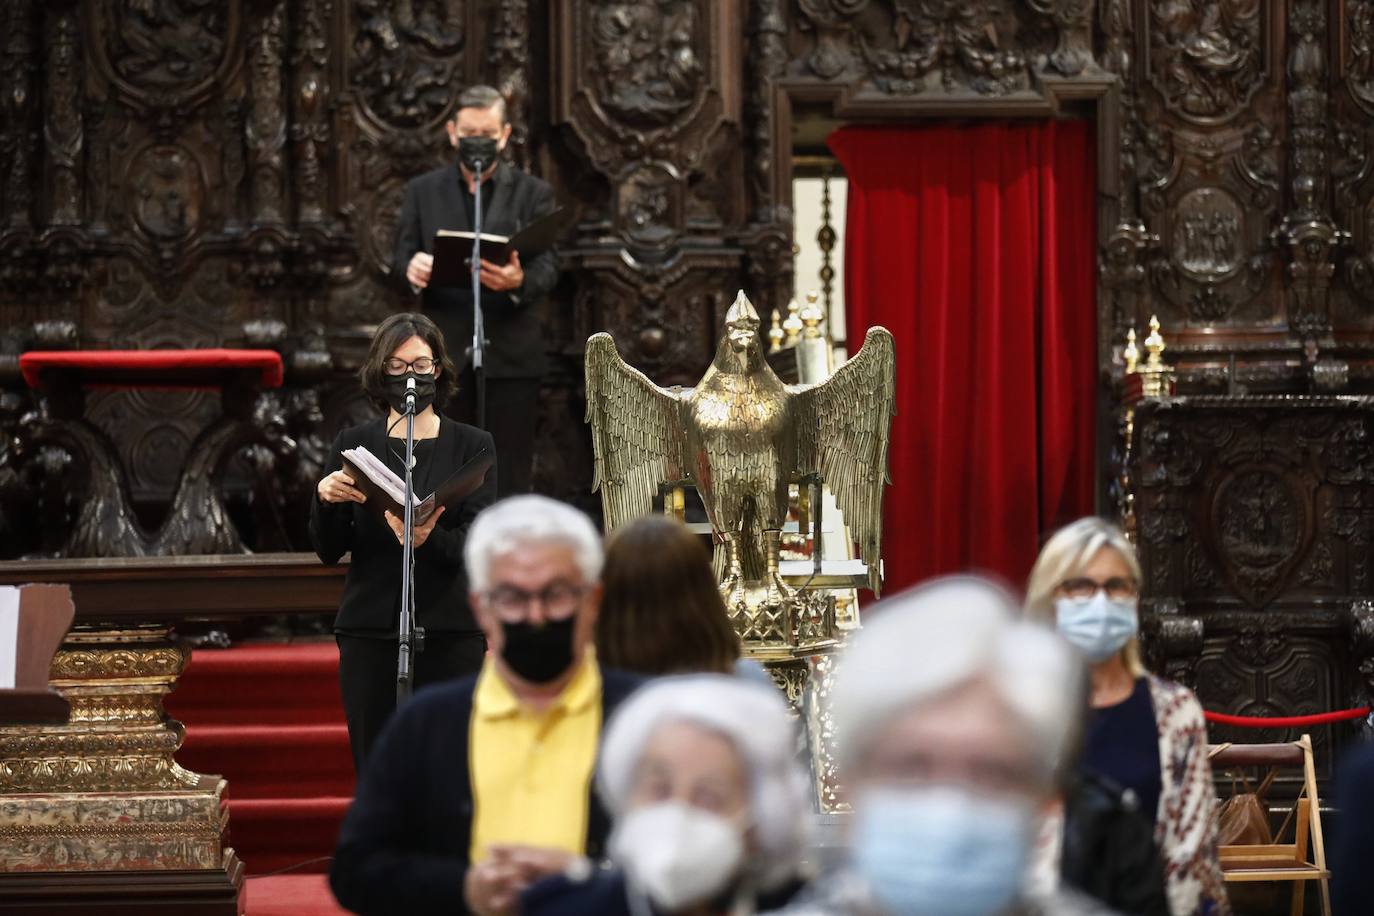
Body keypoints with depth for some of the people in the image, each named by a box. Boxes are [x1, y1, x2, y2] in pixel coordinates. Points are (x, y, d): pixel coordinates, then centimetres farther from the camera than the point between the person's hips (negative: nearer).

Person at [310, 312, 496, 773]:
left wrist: (429, 540, -26)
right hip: (371, 630, 1)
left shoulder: (471, 446, 7)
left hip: (450, 633, -1)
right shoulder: (353, 445, 11)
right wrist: (325, 501, -15)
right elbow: (328, 550, 6)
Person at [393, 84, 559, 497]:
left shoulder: (532, 193, 7)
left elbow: (548, 268, -3)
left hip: (511, 354, -1)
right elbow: (400, 259, 6)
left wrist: (519, 281, -27)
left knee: (510, 477, -2)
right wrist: (412, 270, -20)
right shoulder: (424, 191, 11)